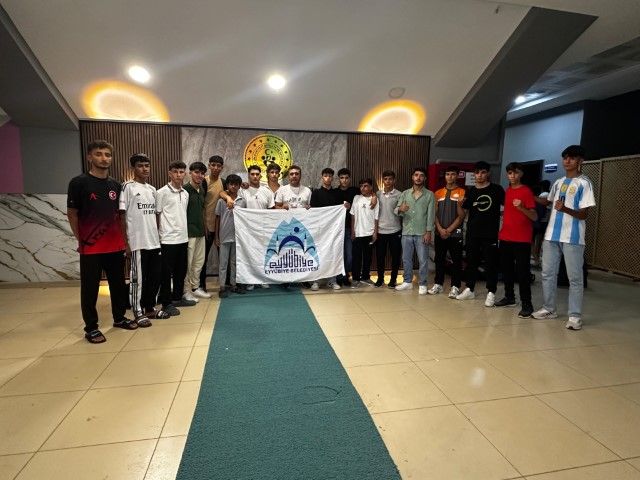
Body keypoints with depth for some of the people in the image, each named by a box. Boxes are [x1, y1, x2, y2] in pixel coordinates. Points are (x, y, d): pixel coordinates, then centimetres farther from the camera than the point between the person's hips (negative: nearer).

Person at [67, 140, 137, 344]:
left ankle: (119, 318, 31)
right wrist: (81, 241, -2)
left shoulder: (116, 185, 7)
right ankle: (91, 327, 18)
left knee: (119, 284, 14)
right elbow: (72, 214, -3)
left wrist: (123, 239, 10)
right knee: (90, 288, 5)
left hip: (116, 246, 5)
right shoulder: (79, 182, -7)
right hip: (91, 248, -5)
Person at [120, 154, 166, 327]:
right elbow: (122, 215, -7)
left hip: (154, 241, 6)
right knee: (138, 278, 2)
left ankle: (150, 308, 25)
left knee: (155, 276, 12)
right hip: (137, 242, -6)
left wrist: (158, 236, 13)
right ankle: (138, 313, 13)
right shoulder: (128, 187, -4)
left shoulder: (152, 189, 14)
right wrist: (125, 241, -11)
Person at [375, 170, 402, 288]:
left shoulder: (398, 195, -2)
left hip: (395, 231, -2)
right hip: (380, 231, 2)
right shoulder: (378, 194, 6)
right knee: (380, 256, 8)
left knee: (395, 256, 6)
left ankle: (393, 279, 20)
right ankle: (380, 278, 24)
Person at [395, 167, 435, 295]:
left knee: (423, 260, 1)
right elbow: (397, 210, 0)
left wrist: (428, 232, -11)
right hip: (406, 232, 3)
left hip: (421, 233, -3)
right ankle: (407, 282, 23)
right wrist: (400, 209, -24)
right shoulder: (405, 193, 8)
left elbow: (431, 214, -4)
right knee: (406, 258, 10)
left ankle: (422, 284, 13)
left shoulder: (429, 194, 1)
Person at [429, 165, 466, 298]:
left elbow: (461, 216, -5)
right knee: (439, 260, 9)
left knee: (456, 261, 1)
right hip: (439, 233, 4)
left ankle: (455, 287, 9)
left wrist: (449, 230, -10)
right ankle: (438, 284, 20)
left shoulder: (462, 192, -2)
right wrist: (440, 229, -6)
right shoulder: (438, 193, 10)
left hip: (455, 233, -3)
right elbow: (434, 214, 7)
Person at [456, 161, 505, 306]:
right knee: (471, 261, 10)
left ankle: (491, 293, 11)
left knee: (491, 263, 2)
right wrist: (460, 203, -10)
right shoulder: (470, 191, 7)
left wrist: (501, 224, -4)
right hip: (472, 233, 3)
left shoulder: (497, 189, 0)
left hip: (490, 233, -3)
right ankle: (469, 289, 22)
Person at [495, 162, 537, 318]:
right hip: (505, 237, 7)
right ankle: (509, 297, 26)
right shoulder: (507, 191, 13)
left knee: (522, 272, -6)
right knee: (506, 269, 13)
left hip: (522, 239, -7)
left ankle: (527, 304, 0)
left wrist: (521, 207, -28)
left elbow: (534, 217, -13)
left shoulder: (527, 191, -8)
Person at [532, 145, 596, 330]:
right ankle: (549, 308, 22)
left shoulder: (584, 183, -6)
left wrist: (565, 209, -29)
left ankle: (575, 316, 7)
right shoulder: (558, 182, 14)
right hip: (552, 235, 6)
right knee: (548, 273, 10)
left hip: (572, 238, -6)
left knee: (574, 278, -1)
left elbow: (583, 214, -12)